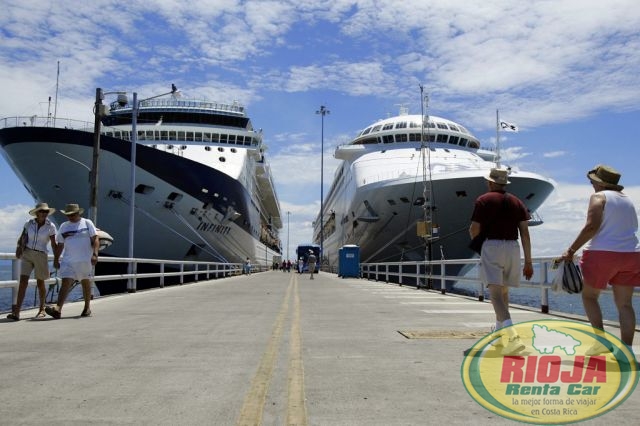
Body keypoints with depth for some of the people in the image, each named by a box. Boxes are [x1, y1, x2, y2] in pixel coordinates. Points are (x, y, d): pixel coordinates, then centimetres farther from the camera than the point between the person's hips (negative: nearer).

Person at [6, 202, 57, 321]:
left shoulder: (50, 226, -3)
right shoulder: (29, 223, 3)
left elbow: (53, 244, -3)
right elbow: (21, 239, 5)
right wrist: (19, 247, -14)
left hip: (41, 256, -1)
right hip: (26, 254, 1)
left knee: (40, 283, 10)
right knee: (23, 281, -12)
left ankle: (42, 309, 29)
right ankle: (16, 312, -16)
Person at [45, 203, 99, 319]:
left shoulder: (87, 223, 3)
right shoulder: (64, 226, 12)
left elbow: (95, 240, -3)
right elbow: (60, 245, 16)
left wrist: (95, 254, -16)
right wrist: (56, 260, 12)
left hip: (85, 260, -2)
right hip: (68, 261, 2)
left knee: (86, 283, 9)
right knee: (65, 283, -11)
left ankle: (87, 307, 22)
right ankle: (58, 309, -22)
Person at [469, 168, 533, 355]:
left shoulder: (484, 200, -2)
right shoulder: (517, 202, 11)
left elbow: (474, 231, -6)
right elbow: (525, 233, 7)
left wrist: (472, 235, 19)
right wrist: (528, 262, 9)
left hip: (492, 246, -5)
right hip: (512, 248, 6)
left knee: (495, 292, -12)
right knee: (504, 290, 21)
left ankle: (512, 337, -29)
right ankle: (500, 331, 36)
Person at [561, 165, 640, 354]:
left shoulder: (599, 197, -4)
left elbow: (592, 226, -17)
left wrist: (571, 250, -16)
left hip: (603, 253, -6)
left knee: (589, 296, 9)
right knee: (624, 303, 8)